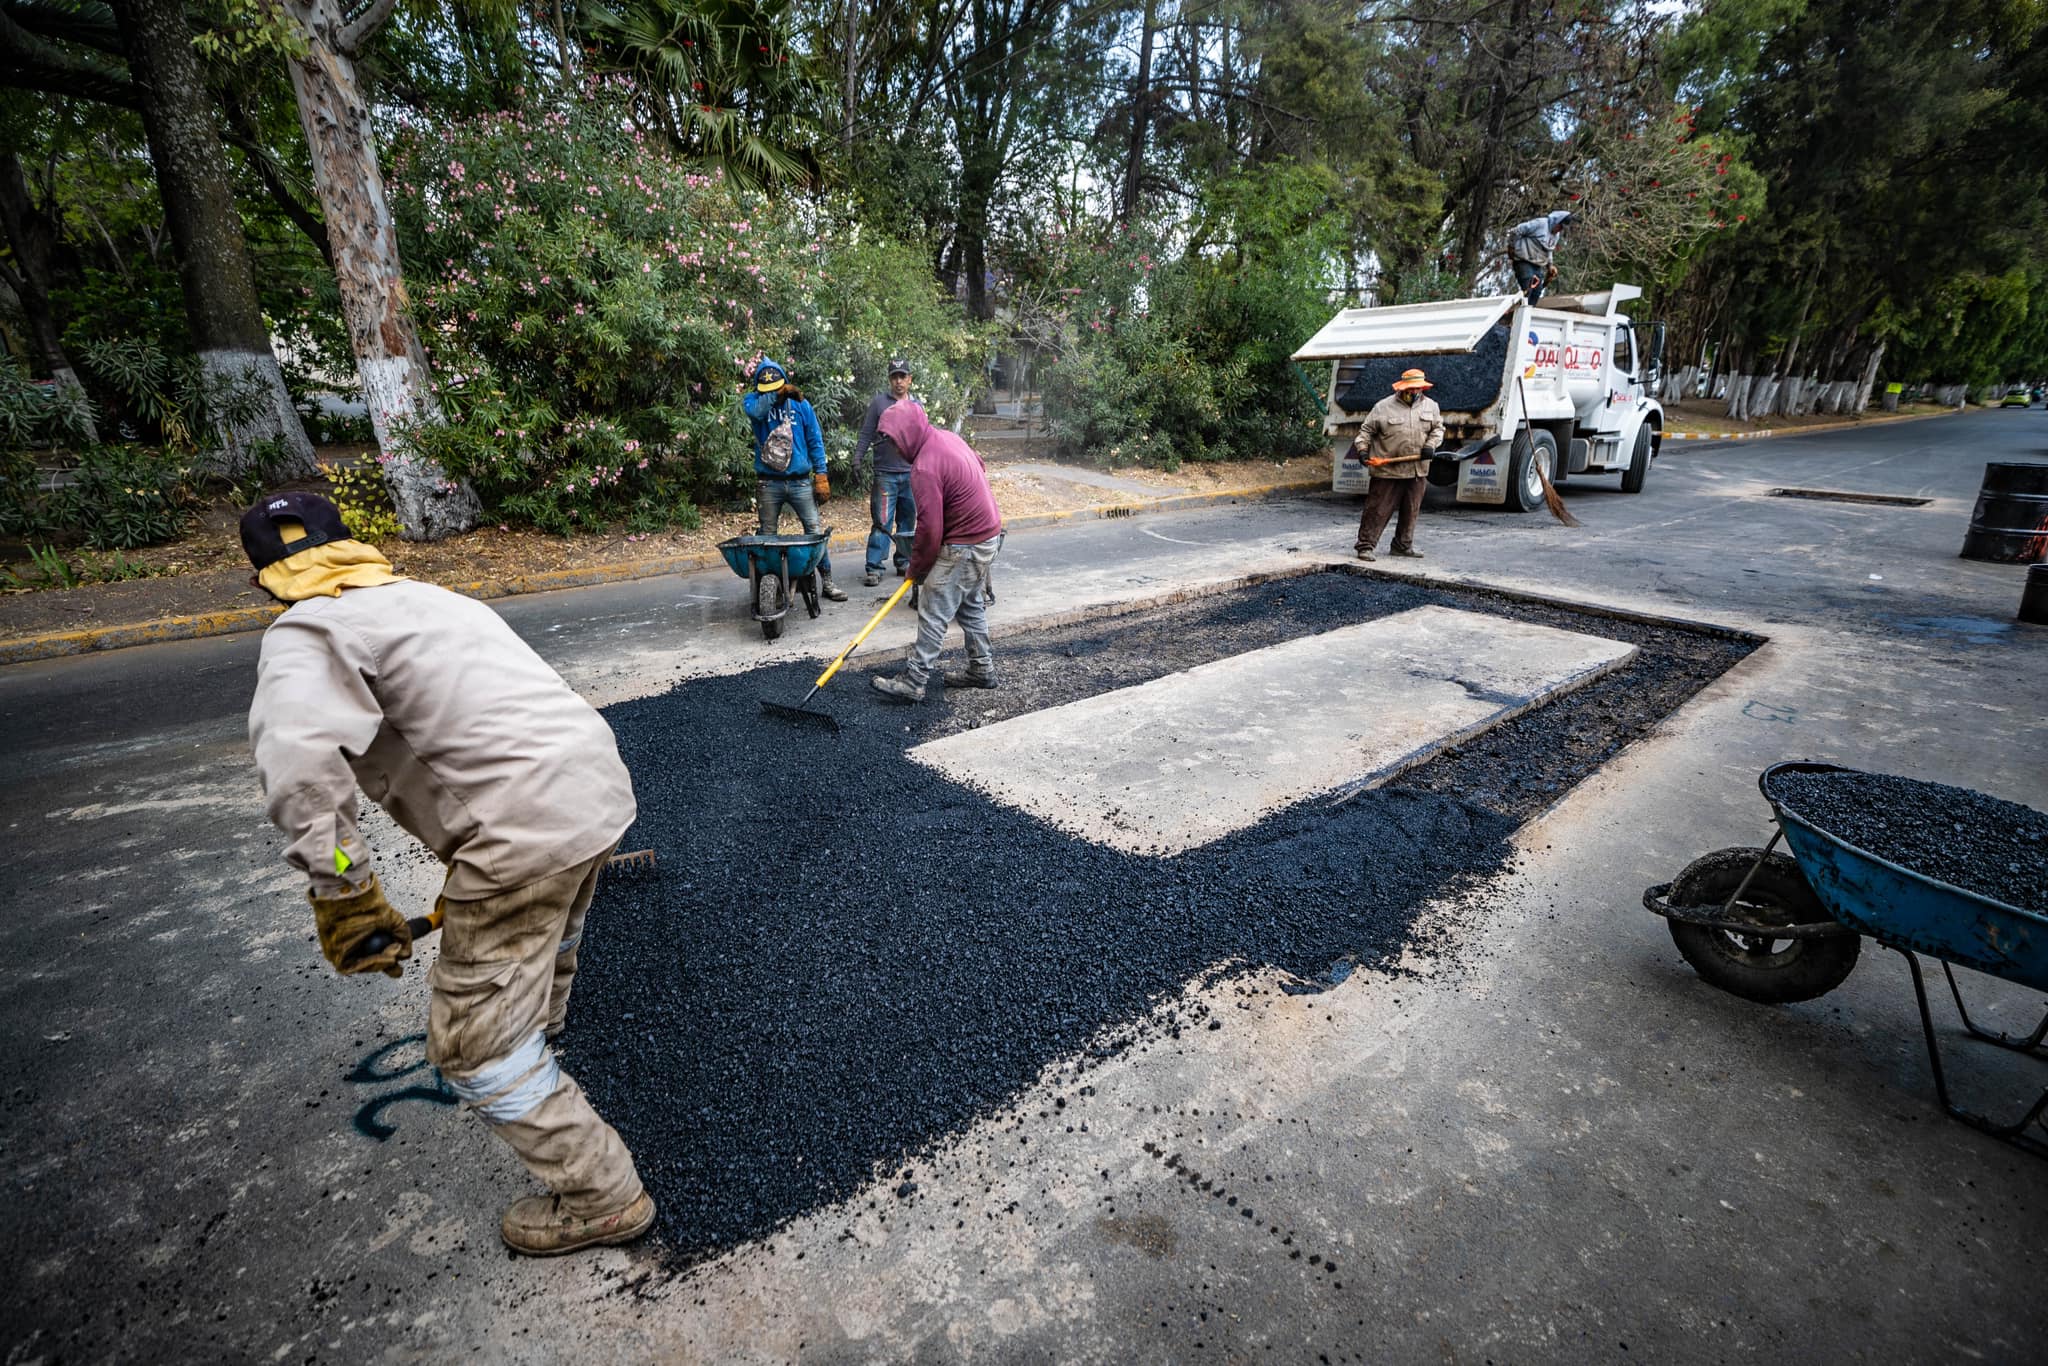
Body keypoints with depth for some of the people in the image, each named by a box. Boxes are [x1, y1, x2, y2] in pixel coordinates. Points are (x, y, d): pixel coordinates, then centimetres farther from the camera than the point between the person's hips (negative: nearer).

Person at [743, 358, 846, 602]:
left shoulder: (801, 404, 5)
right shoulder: (754, 401, 4)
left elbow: (815, 441, 6)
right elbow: (756, 410, -21)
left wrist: (820, 473, -1)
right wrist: (777, 394, -28)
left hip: (800, 481, 0)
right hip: (768, 483, 0)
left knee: (816, 531, -2)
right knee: (767, 536, 6)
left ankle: (827, 583, 5)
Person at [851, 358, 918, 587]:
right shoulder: (879, 402, 1)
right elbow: (866, 435, 1)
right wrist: (856, 461, -8)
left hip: (911, 473, 4)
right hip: (885, 473, -4)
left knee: (908, 521, 9)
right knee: (881, 522, -8)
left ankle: (904, 562, 19)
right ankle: (874, 568, -7)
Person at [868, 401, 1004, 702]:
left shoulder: (925, 468, -23)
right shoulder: (947, 437, 6)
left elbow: (929, 530, -23)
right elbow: (980, 466, 21)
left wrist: (917, 570, -8)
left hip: (965, 547, -10)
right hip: (988, 532, 10)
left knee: (933, 614, -5)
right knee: (971, 606, 19)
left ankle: (912, 683, 0)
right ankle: (982, 669, 29)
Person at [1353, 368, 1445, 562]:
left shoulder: (1430, 405, 10)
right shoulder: (1383, 407, -3)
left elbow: (1438, 428, 18)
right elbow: (1366, 430, 2)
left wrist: (1430, 445, 0)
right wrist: (1362, 450, -12)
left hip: (1418, 470, 5)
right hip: (1387, 470, -5)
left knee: (1411, 510, 12)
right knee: (1378, 509, -5)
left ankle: (1403, 545, 25)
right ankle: (1365, 546, 0)